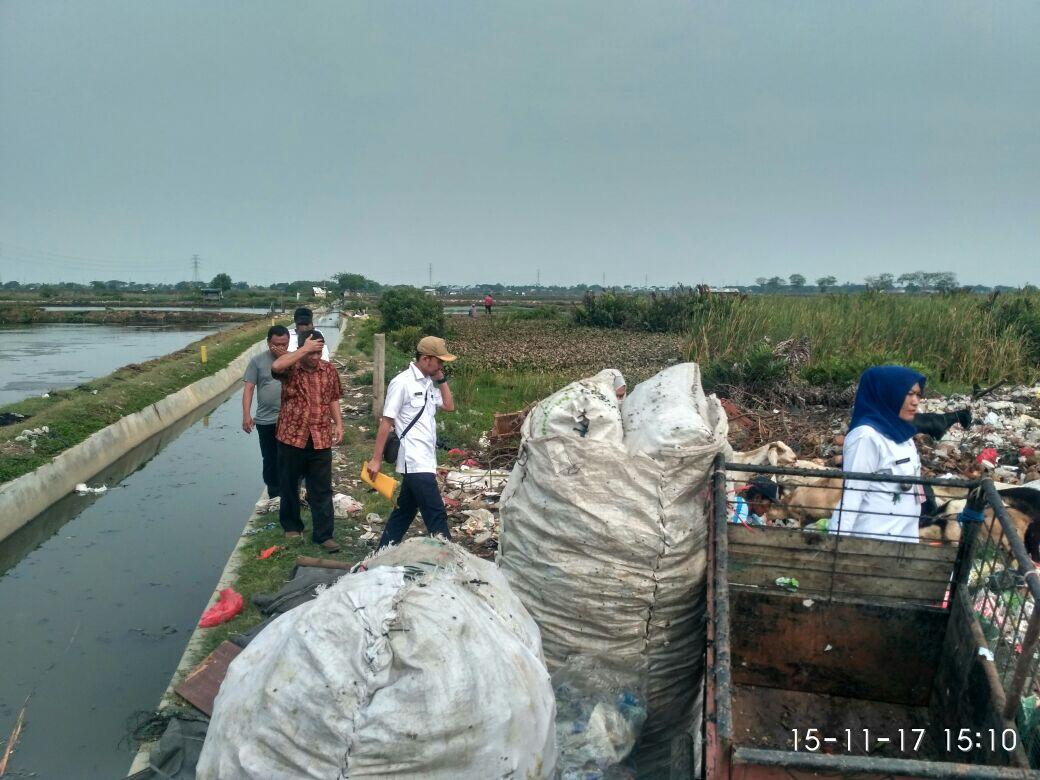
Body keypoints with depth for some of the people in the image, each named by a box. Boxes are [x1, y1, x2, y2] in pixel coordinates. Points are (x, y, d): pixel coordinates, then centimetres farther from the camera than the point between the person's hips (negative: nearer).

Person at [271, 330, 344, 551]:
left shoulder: (329, 370, 4)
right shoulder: (290, 369, -7)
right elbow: (276, 366, -31)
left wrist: (338, 425, 4)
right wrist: (304, 349, -26)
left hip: (321, 439, 2)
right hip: (291, 437, -1)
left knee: (322, 490, 3)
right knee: (288, 485, 14)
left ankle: (323, 534, 10)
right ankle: (291, 525, 34)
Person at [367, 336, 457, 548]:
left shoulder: (429, 383, 11)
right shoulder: (402, 382, -13)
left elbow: (449, 406, 15)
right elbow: (386, 421, -13)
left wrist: (441, 379, 6)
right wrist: (376, 459, -13)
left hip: (425, 460, 9)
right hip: (415, 462, -9)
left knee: (405, 510, 17)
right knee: (436, 515, -6)